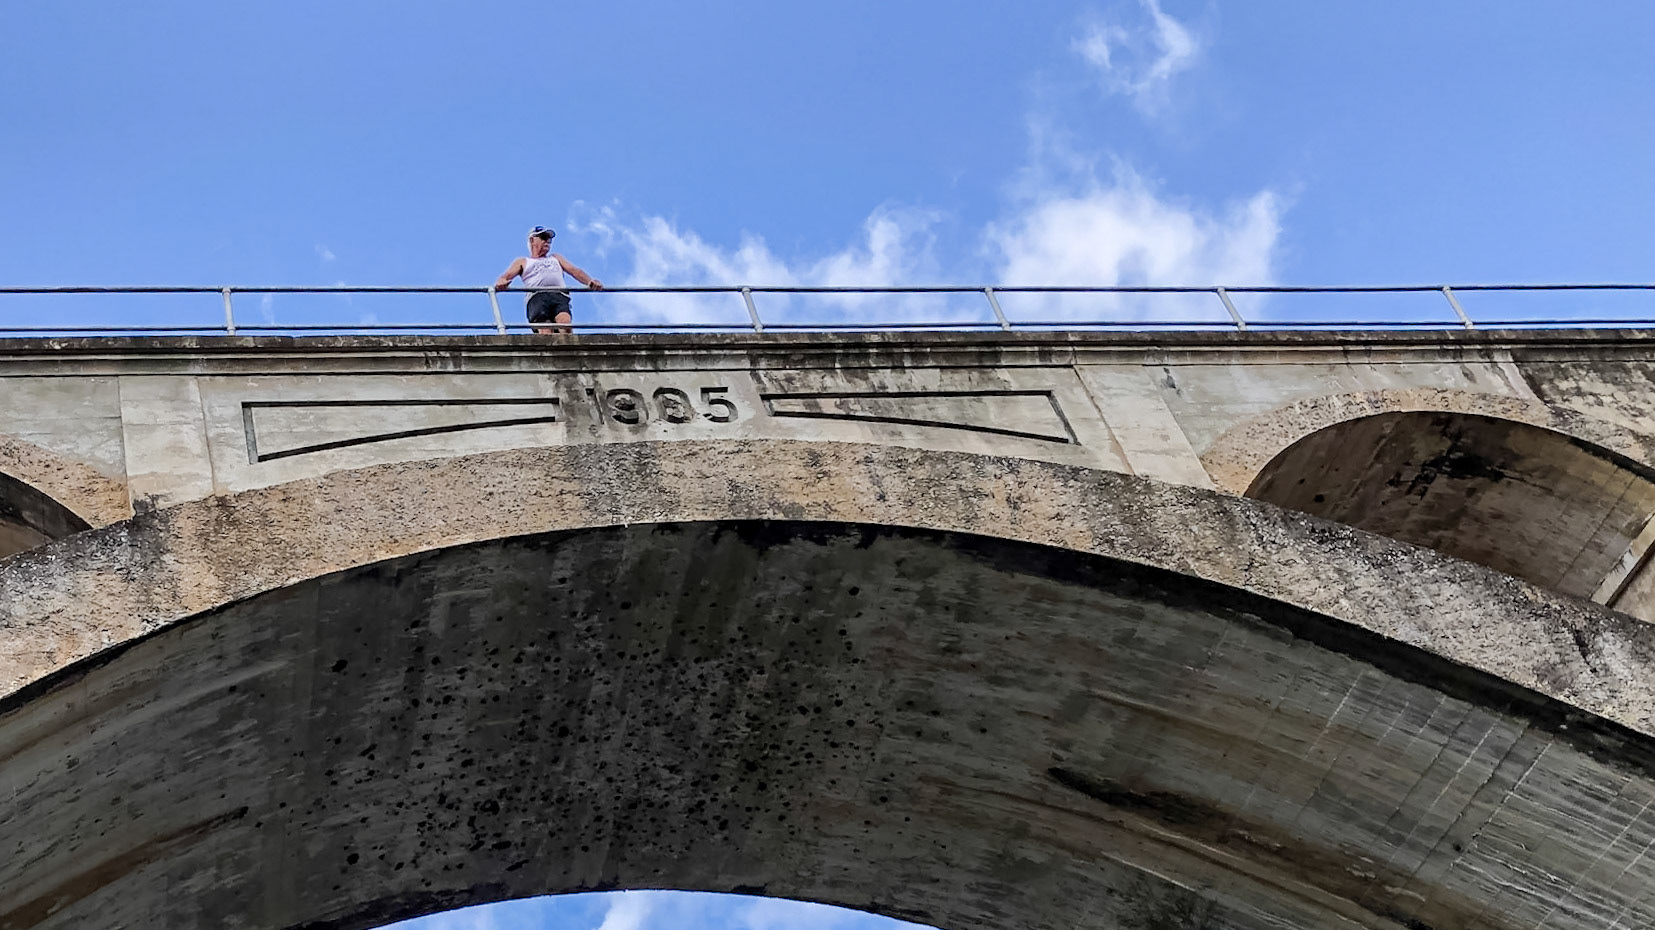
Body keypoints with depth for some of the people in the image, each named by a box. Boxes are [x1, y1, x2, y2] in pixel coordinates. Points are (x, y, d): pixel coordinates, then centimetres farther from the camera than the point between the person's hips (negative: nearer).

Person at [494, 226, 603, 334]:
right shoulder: (523, 262, 31)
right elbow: (506, 276, 15)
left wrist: (590, 281, 4)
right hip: (537, 297, -2)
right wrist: (501, 283, -12)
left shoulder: (555, 258, 39)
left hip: (559, 295, 2)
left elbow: (574, 271, 25)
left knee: (565, 321, -33)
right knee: (545, 332, -31)